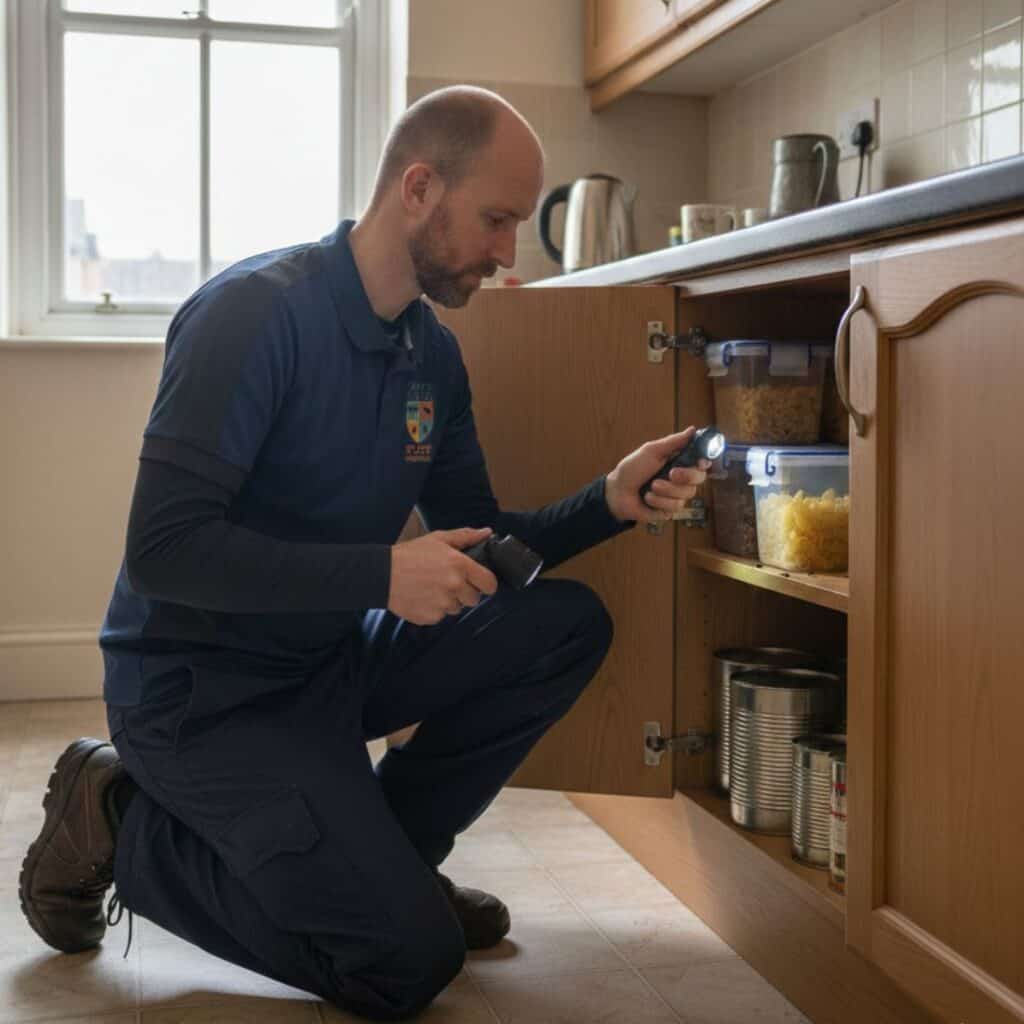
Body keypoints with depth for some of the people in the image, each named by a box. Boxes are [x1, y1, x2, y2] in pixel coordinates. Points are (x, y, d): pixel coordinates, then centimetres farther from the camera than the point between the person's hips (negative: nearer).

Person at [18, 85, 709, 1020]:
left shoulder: (434, 354, 3)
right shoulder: (256, 311, -20)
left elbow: (476, 550, 8)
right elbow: (162, 548, -25)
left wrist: (607, 503, -9)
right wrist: (382, 573, -30)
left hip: (332, 661, 8)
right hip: (200, 688, -8)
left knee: (567, 625, -7)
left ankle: (373, 855, 4)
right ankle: (128, 830, 2)